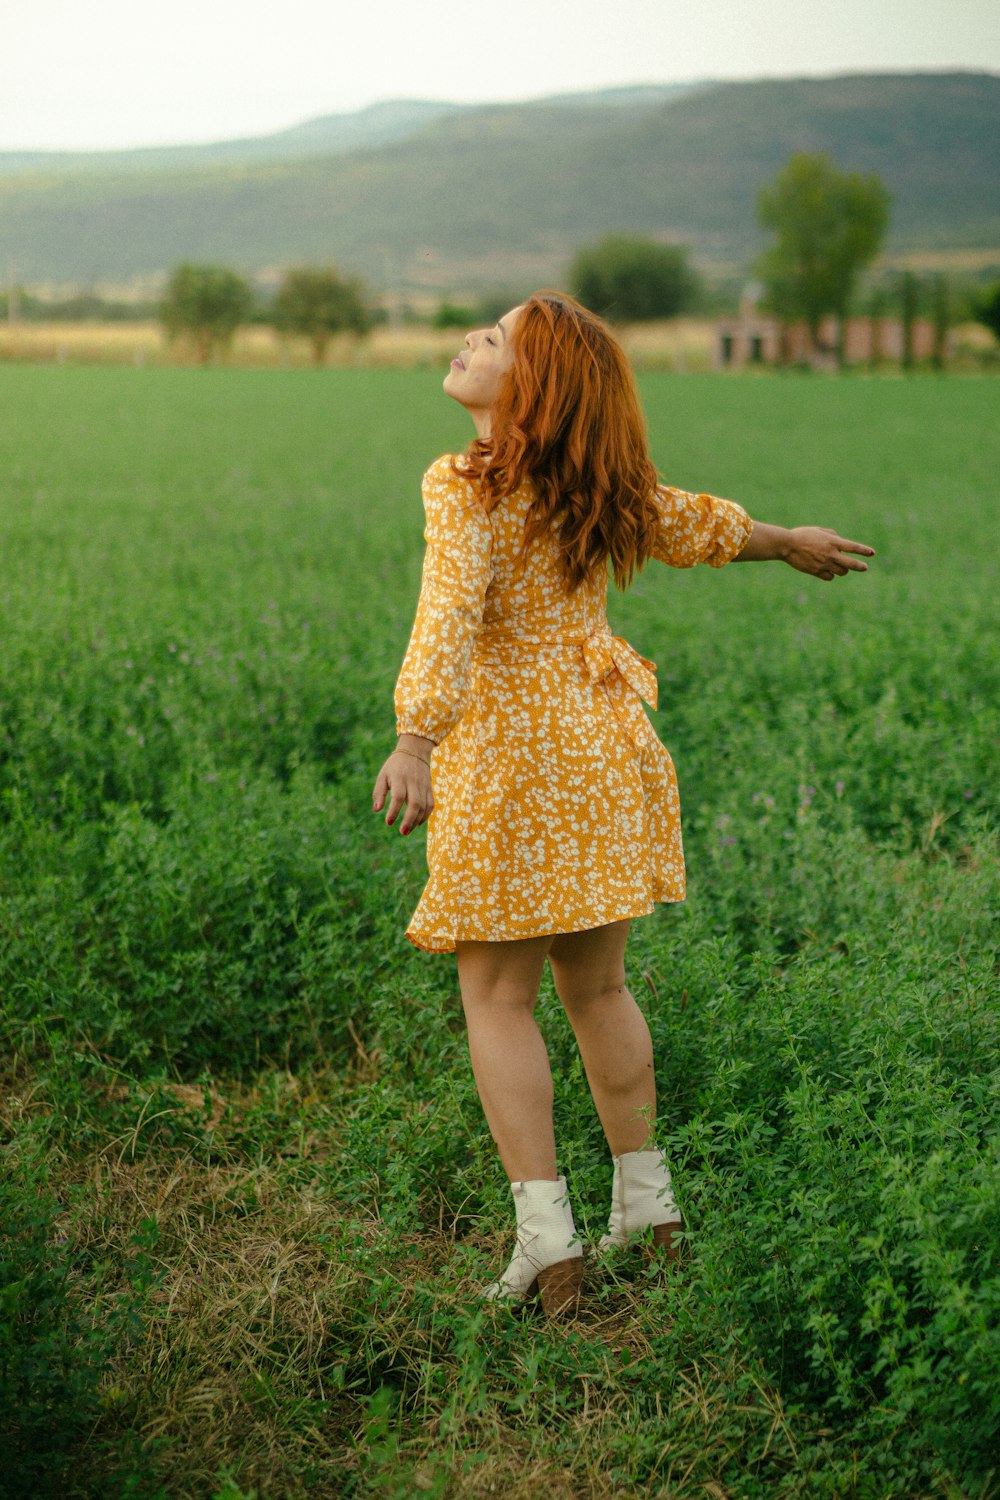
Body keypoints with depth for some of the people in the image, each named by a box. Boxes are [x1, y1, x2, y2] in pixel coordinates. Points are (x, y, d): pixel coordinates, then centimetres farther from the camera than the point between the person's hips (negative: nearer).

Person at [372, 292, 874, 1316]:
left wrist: (413, 743, -42)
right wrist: (790, 543, 41)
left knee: (498, 1002, 3)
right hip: (603, 747, 7)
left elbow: (450, 616, -30)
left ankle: (546, 1236, 0)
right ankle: (646, 1205, 26)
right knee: (598, 989, 17)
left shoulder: (470, 490, -14)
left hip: (509, 759, -6)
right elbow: (694, 524, 22)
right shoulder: (599, 489, 6)